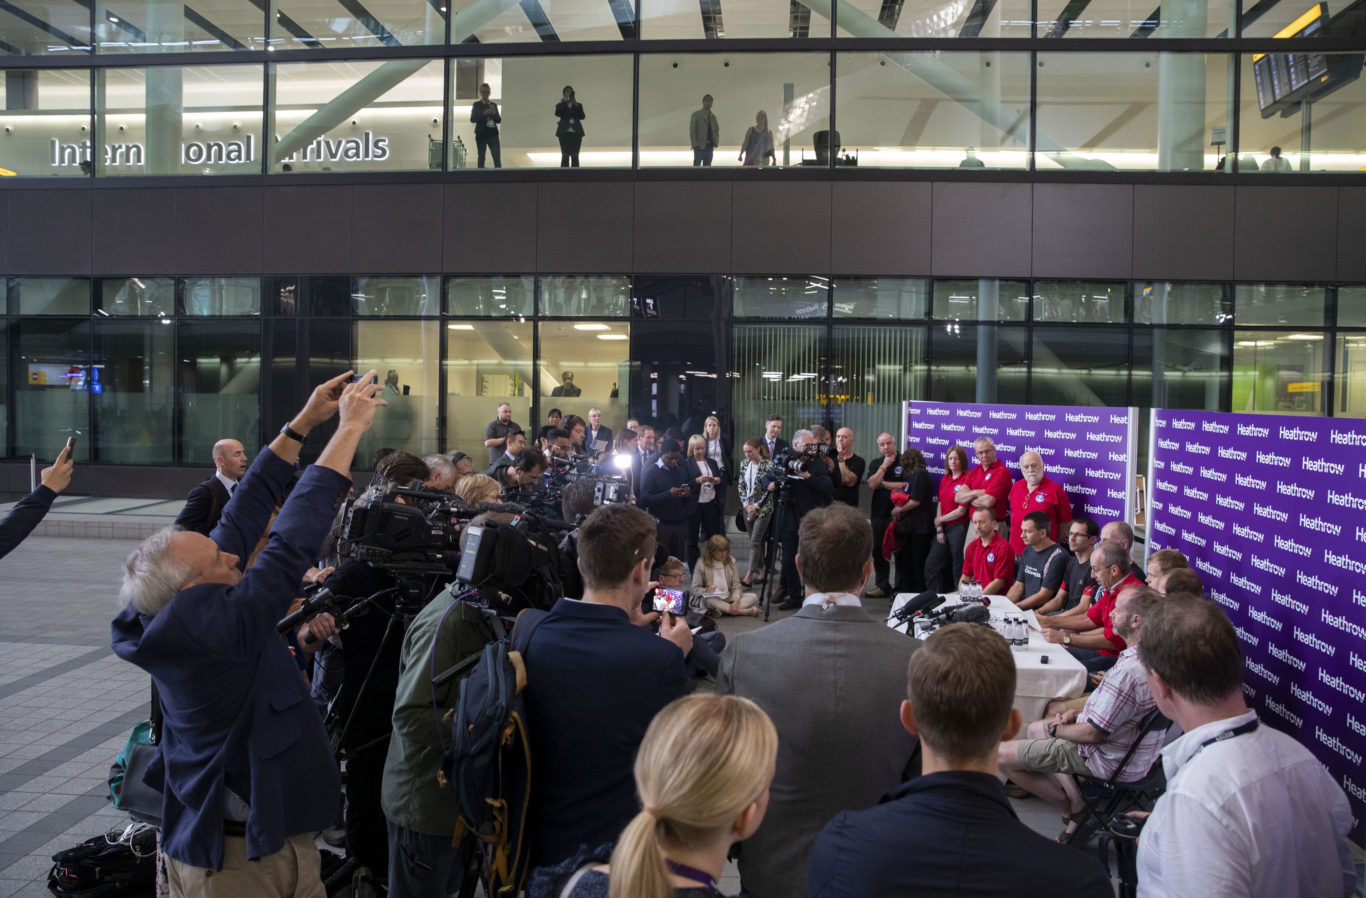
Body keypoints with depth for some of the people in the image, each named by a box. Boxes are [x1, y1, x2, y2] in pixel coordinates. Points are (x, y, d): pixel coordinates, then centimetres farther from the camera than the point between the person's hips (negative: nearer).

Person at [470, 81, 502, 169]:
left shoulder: (493, 105, 12)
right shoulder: (476, 105, 3)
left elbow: (499, 120, 11)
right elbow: (472, 119, -7)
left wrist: (494, 113, -9)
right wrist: (484, 114, -19)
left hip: (493, 134, 2)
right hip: (481, 134, -2)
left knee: (497, 157, -8)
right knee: (481, 157, 2)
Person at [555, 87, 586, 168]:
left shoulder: (578, 105, 14)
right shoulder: (560, 105, 8)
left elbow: (582, 116, -1)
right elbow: (557, 114, -12)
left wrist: (576, 106, -11)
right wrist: (564, 102, -15)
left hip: (576, 133, 2)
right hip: (564, 133, -2)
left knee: (575, 156, 0)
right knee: (565, 156, -6)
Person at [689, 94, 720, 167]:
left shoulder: (713, 116, 16)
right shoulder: (696, 115, 1)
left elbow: (717, 130, 21)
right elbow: (692, 131, -3)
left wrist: (716, 142, 4)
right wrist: (695, 144, -12)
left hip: (710, 146, 5)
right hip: (699, 146, -5)